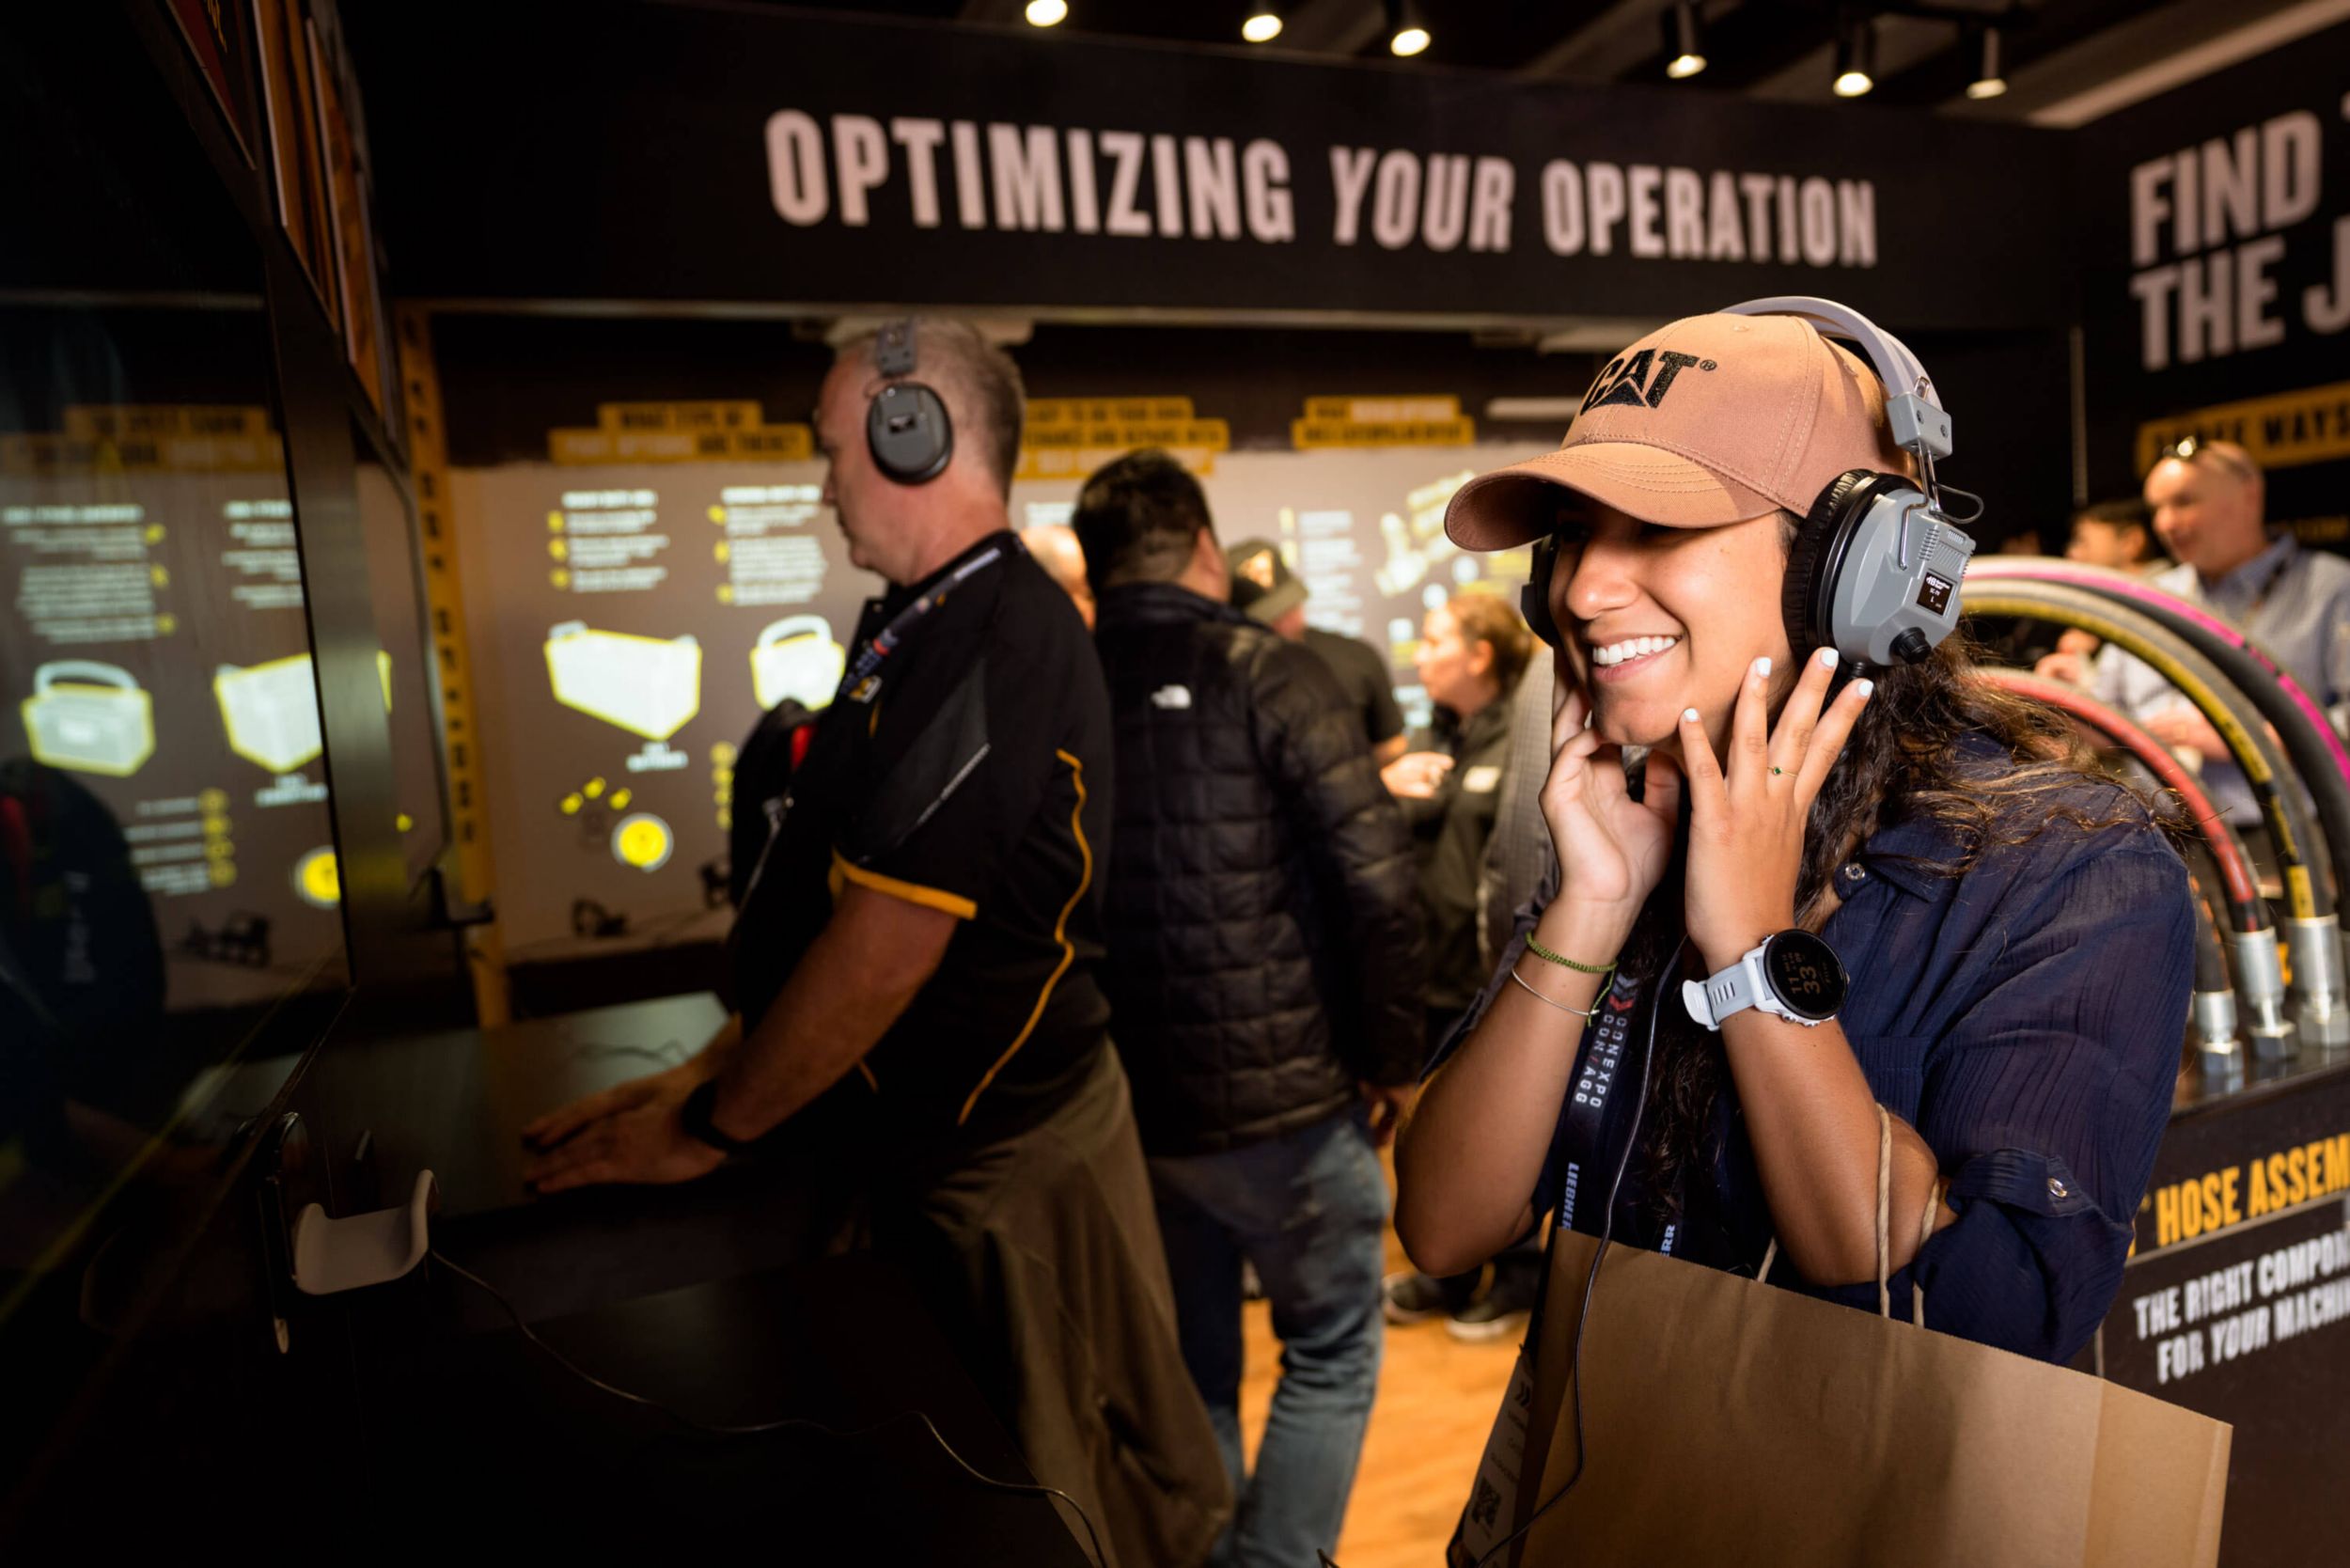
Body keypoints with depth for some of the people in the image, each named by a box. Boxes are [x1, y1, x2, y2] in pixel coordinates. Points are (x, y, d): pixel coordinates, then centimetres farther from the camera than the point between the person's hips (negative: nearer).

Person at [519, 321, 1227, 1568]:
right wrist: (720, 1067, 11)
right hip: (942, 1139, 9)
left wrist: (708, 1130, -13)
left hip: (998, 1168, -9)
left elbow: (882, 947, -25)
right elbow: (826, 911, 14)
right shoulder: (925, 629, 10)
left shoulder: (986, 643, -23)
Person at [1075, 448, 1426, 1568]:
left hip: (1121, 1105, 4)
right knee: (1330, 1353, 16)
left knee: (1188, 1373, 20)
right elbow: (1376, 884, -16)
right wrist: (1393, 1055, -3)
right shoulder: (1265, 672, -11)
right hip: (1281, 1095, -4)